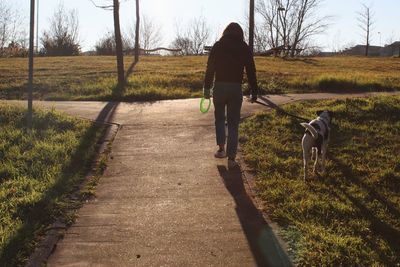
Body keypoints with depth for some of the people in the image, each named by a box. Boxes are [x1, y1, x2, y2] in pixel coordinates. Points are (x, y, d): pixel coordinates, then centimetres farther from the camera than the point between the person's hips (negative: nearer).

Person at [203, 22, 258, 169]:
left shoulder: (218, 46, 4)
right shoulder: (245, 48, 4)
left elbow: (210, 68, 1)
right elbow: (251, 71, 2)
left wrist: (207, 88, 6)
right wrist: (254, 92, 6)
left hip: (219, 86, 0)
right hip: (236, 88, 0)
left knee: (219, 118, 20)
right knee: (233, 124, 5)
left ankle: (221, 148, 12)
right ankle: (231, 158, 2)